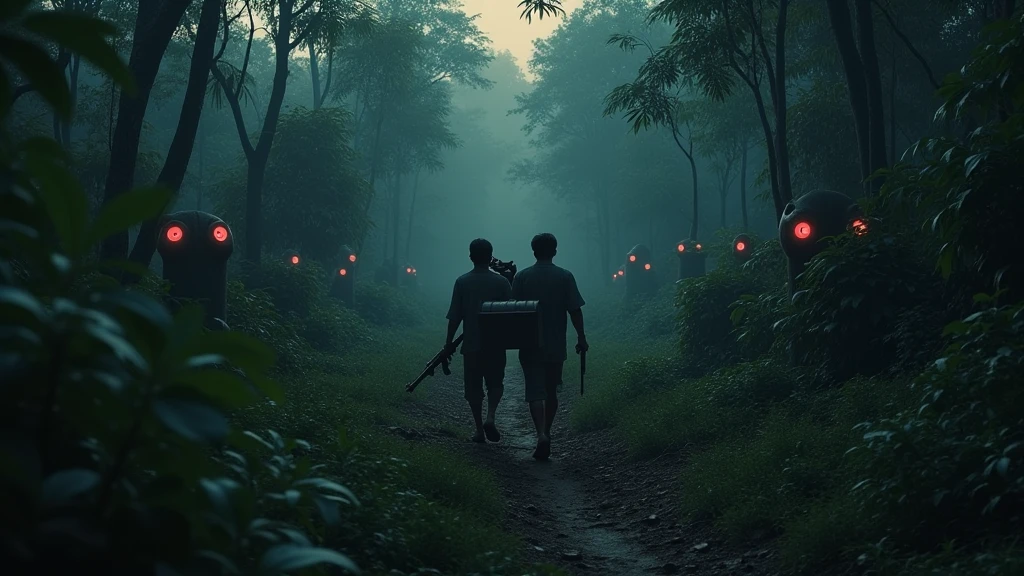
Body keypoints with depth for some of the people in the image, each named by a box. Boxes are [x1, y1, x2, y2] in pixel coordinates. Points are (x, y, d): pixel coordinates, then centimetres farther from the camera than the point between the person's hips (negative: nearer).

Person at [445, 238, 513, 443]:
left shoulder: (462, 282, -3)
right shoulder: (501, 281, -4)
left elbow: (455, 316, -4)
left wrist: (449, 342, 5)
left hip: (471, 344, 0)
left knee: (474, 387, 10)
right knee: (495, 383, 14)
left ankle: (480, 429, 10)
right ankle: (490, 418, -6)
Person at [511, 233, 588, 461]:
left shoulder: (522, 277, -3)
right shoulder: (565, 277, -3)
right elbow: (575, 310, -6)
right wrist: (581, 337, 3)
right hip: (556, 346, 1)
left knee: (535, 392, -1)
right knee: (551, 391, 16)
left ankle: (542, 435, -18)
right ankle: (546, 433, 24)